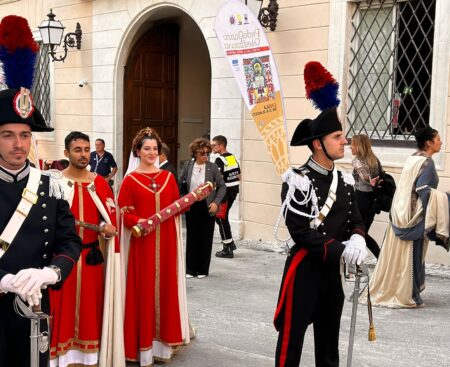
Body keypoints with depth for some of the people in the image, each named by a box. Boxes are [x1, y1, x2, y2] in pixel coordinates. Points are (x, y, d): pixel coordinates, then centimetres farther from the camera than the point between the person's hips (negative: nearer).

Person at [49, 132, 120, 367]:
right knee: (62, 307, 1)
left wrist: (108, 228, -13)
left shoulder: (100, 183, 6)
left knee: (90, 306, 10)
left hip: (91, 255, 3)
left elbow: (110, 216, 7)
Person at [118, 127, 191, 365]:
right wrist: (137, 221, -23)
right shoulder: (130, 180, -1)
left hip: (166, 241, 4)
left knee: (165, 287, 7)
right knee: (143, 289, -1)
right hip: (142, 241, -4)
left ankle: (163, 342, 17)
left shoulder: (168, 177, 10)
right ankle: (143, 346, 7)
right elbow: (123, 212, -6)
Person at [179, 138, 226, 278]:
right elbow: (179, 182, 7)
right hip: (191, 207, 1)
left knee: (205, 238, 5)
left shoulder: (212, 167, -4)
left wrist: (216, 202, -13)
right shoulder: (188, 166, 0)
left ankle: (203, 270, 17)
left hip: (207, 207, -1)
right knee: (191, 237, 6)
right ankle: (190, 269, 17)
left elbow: (222, 187, 0)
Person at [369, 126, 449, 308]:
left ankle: (383, 291, 21)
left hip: (401, 213, 8)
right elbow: (423, 191, -21)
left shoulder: (413, 158, 11)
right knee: (410, 255, 1)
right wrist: (430, 221, -18)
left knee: (395, 253, 13)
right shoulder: (427, 162, -14)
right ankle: (406, 295, 9)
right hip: (414, 216, -8)